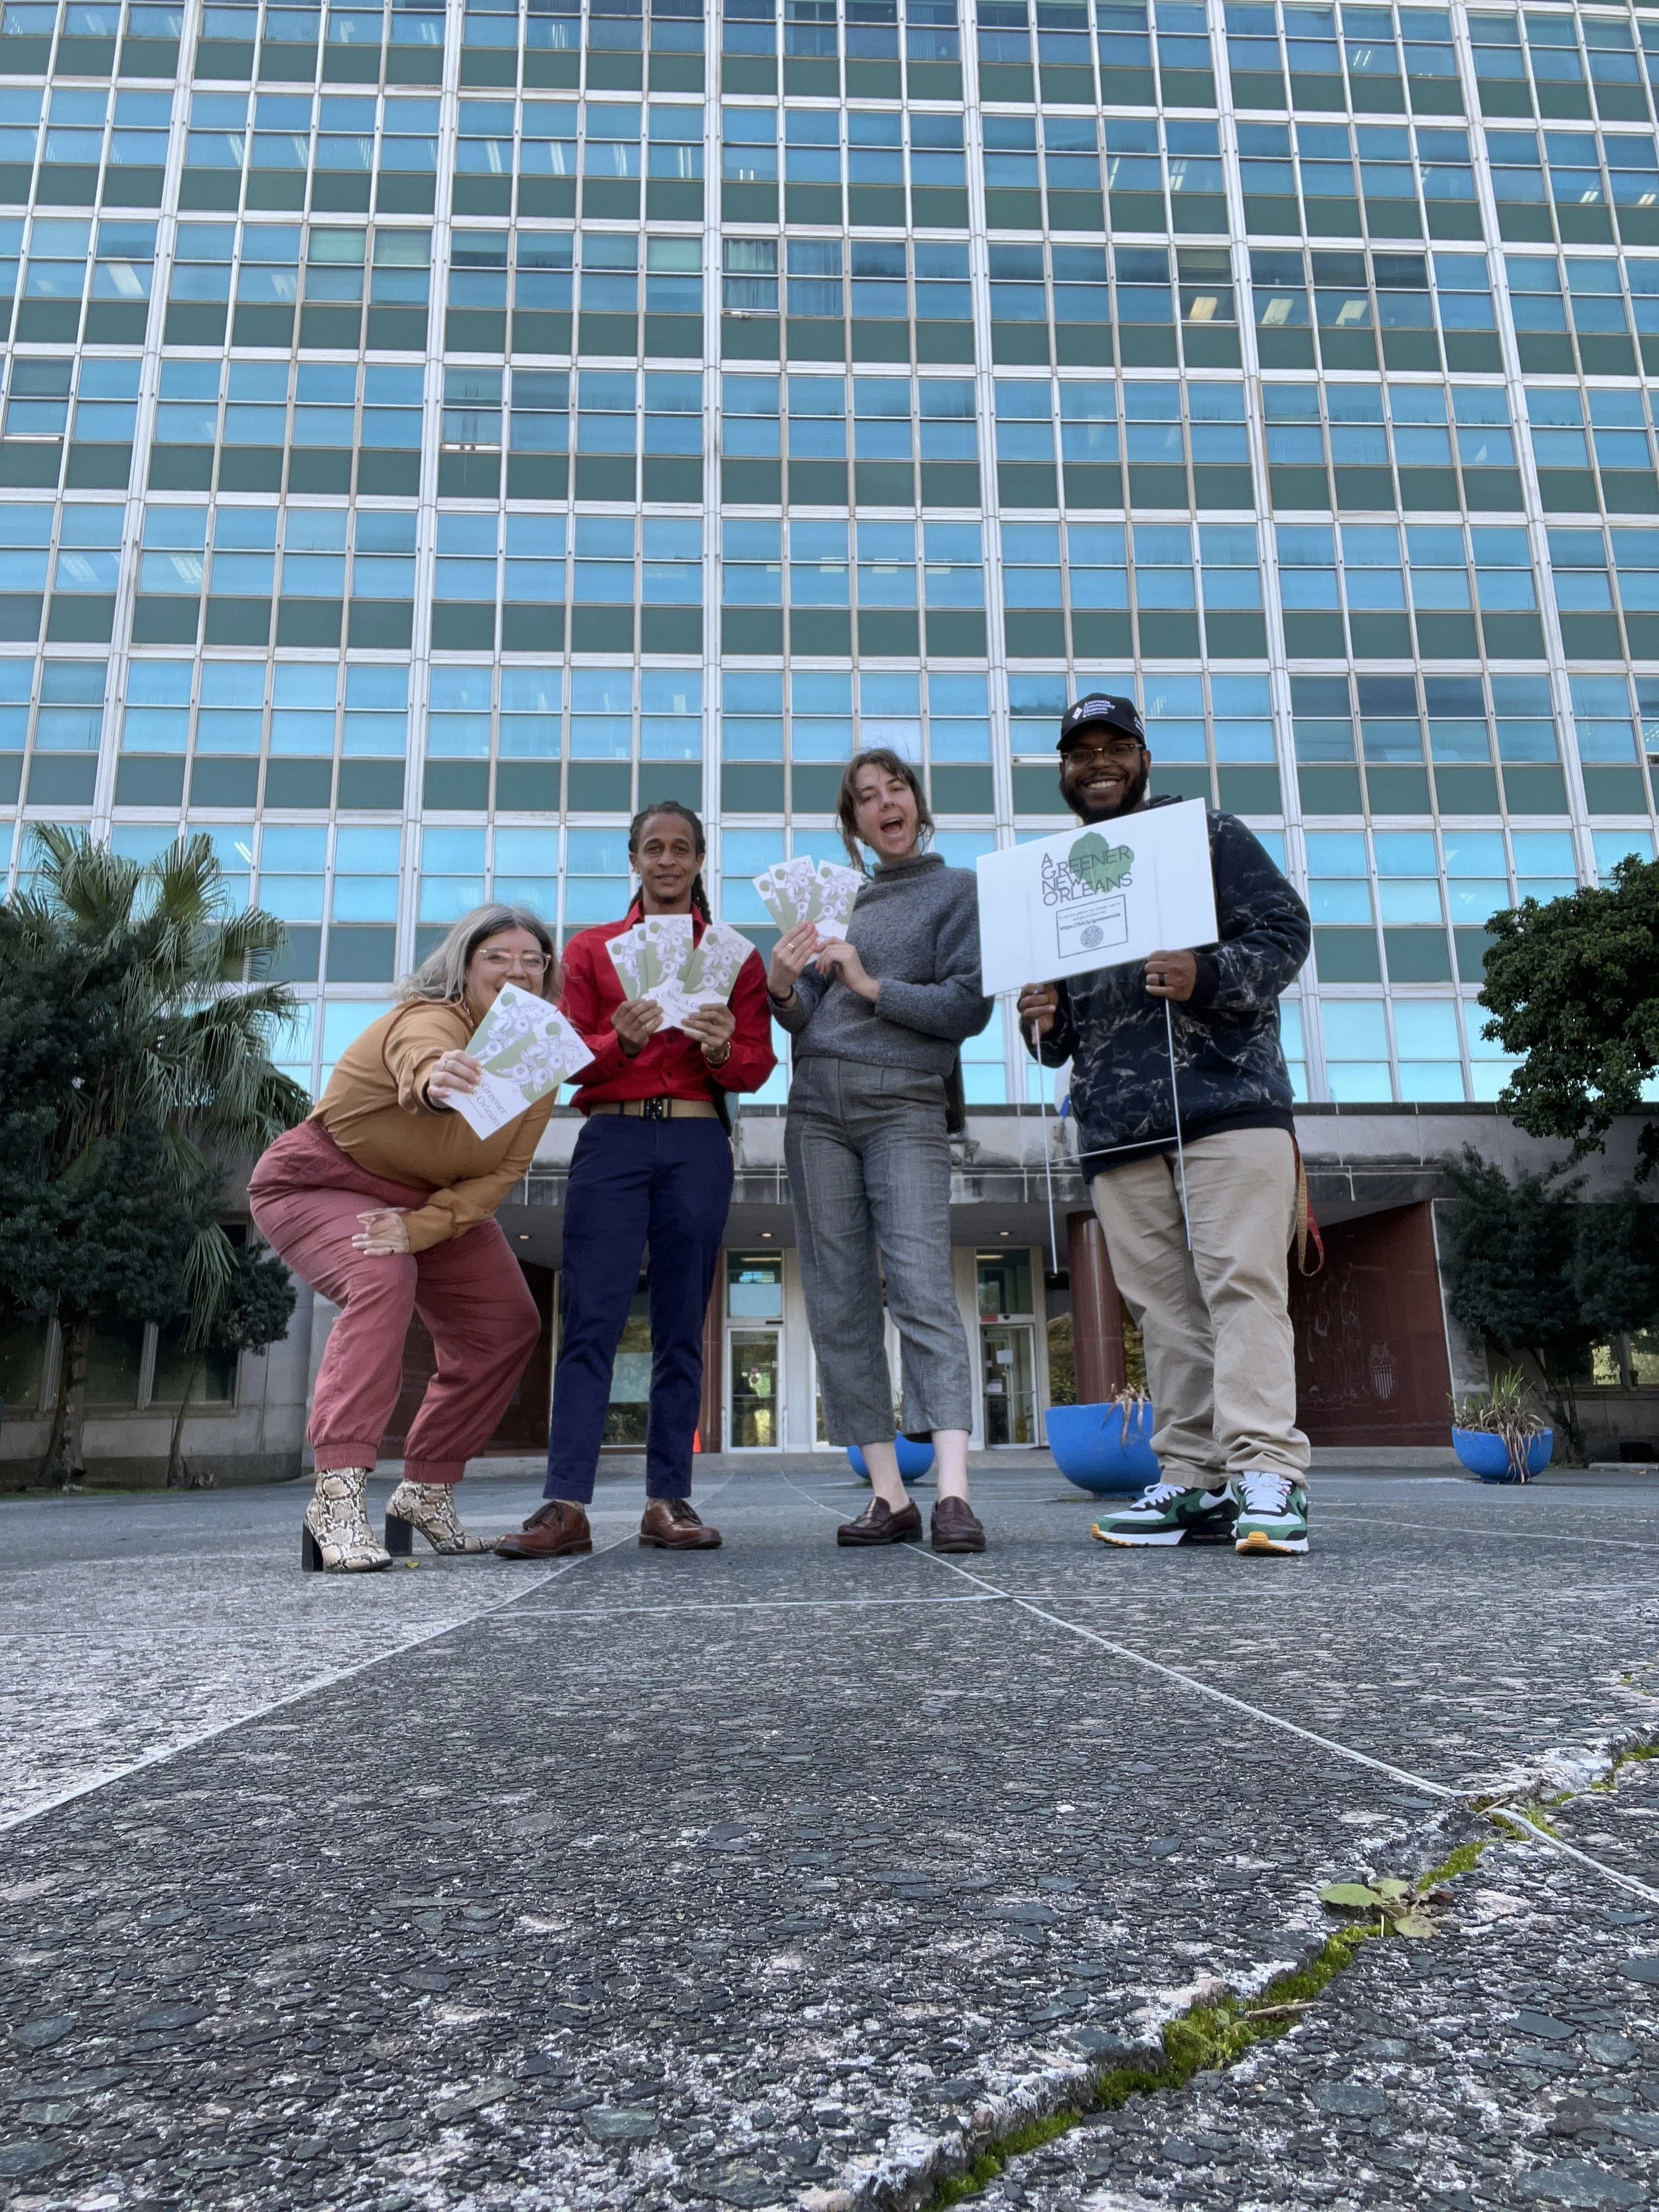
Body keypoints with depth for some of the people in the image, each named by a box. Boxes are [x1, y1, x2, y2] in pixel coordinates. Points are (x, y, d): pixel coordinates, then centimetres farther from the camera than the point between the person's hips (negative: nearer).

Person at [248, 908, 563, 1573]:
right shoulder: (427, 1020, -29)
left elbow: (506, 1170, -15)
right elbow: (421, 1066, -55)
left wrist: (425, 1225, -30)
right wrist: (436, 1084, -79)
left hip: (436, 1200, 7)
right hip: (319, 1184, -7)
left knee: (508, 1326, 0)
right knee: (382, 1276, -34)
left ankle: (426, 1491, 14)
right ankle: (337, 1493, -34)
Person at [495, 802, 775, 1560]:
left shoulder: (735, 955, 14)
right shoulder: (590, 949, 14)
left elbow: (758, 1067, 6)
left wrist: (723, 1050, -16)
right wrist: (622, 1041, -16)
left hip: (697, 1148, 1)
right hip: (611, 1142, 0)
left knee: (681, 1330, 1)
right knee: (591, 1321, -9)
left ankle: (669, 1503, 4)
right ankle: (566, 1506, -10)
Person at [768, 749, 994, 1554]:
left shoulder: (956, 890, 8)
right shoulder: (843, 905, 21)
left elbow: (969, 1007, -3)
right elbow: (807, 1022, 17)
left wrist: (870, 984, -9)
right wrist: (784, 989, -4)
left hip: (903, 1107, -5)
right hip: (817, 1108, 5)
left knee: (922, 1285, -17)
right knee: (839, 1304, -1)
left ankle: (953, 1493, -21)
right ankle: (889, 1495, 2)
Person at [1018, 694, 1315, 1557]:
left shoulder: (1206, 831, 10)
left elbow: (1285, 930, 0)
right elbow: (1062, 1035, 27)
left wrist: (1208, 977, -18)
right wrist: (1044, 1027, 2)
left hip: (1227, 1100, -4)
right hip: (1115, 1125, 5)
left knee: (1242, 1285, -12)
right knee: (1164, 1308, 2)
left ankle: (1268, 1476, -12)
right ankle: (1196, 1481, 5)